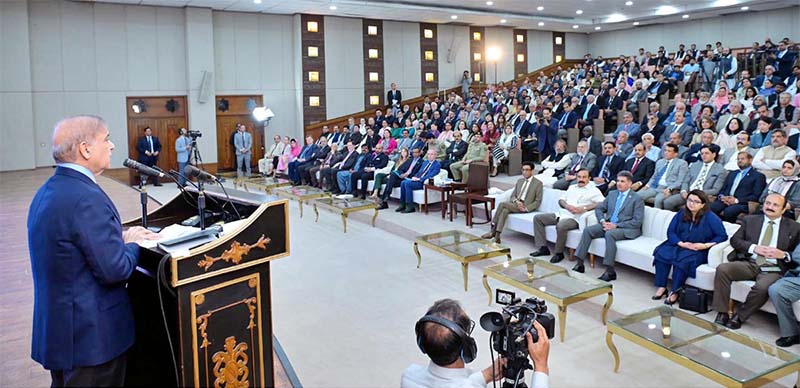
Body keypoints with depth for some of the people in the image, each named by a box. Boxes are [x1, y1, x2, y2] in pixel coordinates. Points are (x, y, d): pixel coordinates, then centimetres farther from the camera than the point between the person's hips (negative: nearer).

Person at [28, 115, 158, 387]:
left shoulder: (47, 191, 6)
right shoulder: (87, 198, -24)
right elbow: (115, 270, -24)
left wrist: (120, 237, 6)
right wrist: (132, 245, -5)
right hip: (91, 336, -9)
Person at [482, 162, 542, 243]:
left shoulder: (538, 183, 2)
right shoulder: (519, 181, 20)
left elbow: (538, 201, -2)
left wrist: (526, 208, -15)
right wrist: (516, 201, -7)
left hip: (524, 206, -5)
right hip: (515, 203, 5)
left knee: (502, 204, -27)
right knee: (504, 210, -30)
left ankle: (493, 231, -23)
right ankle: (497, 235, -36)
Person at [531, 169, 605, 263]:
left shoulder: (594, 190, 3)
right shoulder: (572, 187, 24)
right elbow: (561, 200, 19)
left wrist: (583, 208, -20)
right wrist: (567, 206, -5)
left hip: (574, 218, -7)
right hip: (561, 213, 8)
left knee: (561, 226, -38)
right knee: (537, 218, -2)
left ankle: (559, 253, -16)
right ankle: (543, 248, -4)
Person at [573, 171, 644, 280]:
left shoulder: (637, 198, -2)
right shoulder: (612, 194, 16)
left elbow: (637, 221, -11)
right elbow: (599, 209, 17)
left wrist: (616, 226, -18)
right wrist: (602, 221, -5)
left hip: (626, 228, -6)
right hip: (608, 224, 6)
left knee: (610, 234, -36)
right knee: (587, 230, -16)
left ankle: (610, 271, -32)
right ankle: (579, 264, -17)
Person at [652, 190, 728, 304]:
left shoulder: (710, 217, -8)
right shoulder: (681, 214, 5)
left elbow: (723, 236, -10)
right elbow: (670, 232, 3)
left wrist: (705, 245, -19)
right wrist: (681, 243, -14)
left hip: (699, 251, -5)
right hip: (679, 245, 5)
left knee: (682, 260, -34)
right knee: (661, 253, -22)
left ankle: (675, 291, -18)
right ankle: (661, 287, -17)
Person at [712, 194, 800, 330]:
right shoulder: (750, 220, 16)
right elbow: (735, 240, 9)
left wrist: (783, 254, -11)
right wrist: (753, 247, -7)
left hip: (773, 270, -2)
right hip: (749, 264, 2)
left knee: (762, 287, -36)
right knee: (722, 269, -26)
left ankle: (739, 316, -14)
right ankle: (723, 312, -19)